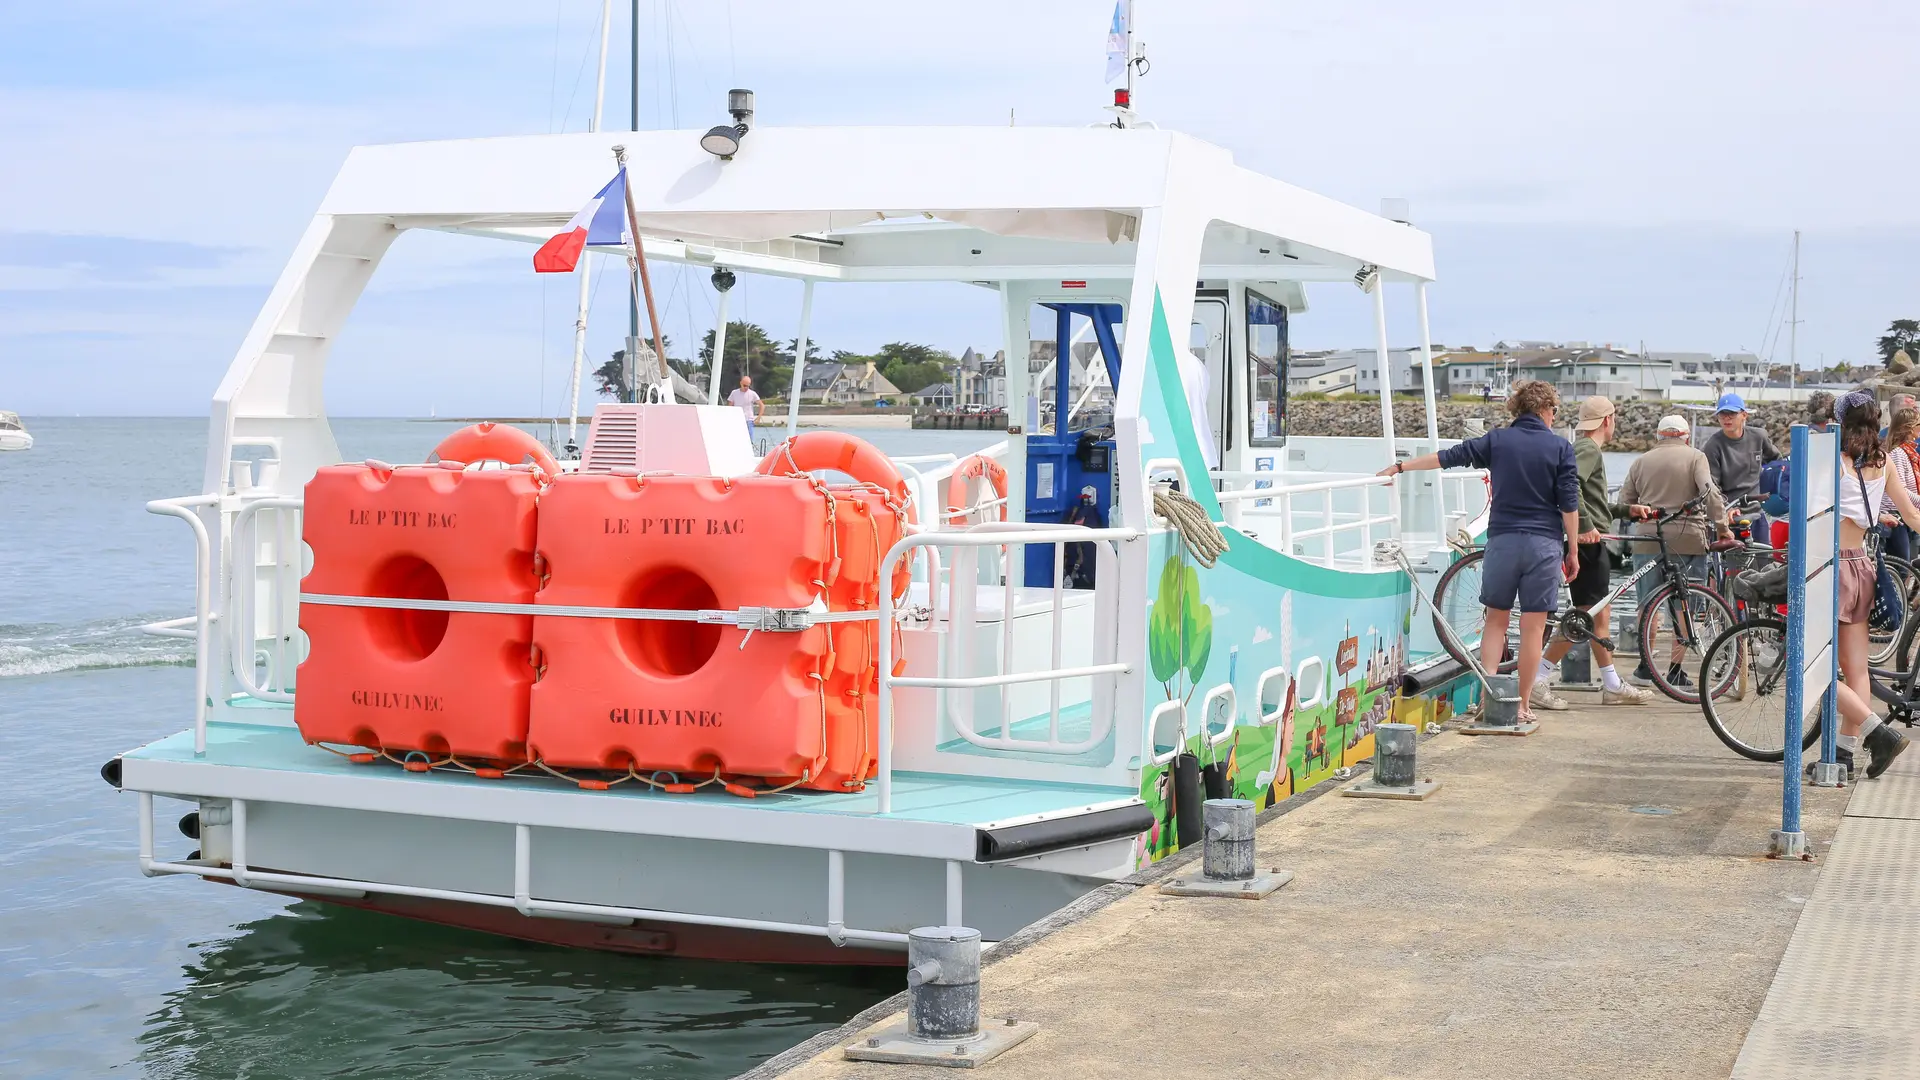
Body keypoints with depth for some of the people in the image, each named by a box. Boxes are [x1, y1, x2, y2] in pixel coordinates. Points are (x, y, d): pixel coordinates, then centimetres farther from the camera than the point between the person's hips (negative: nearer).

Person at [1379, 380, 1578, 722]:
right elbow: (1569, 504, -3)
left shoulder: (1497, 440, 4)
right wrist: (1573, 550, 4)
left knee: (1496, 620, 13)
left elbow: (1448, 456, 8)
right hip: (1544, 543, -2)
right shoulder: (1560, 447, 0)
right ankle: (1523, 705, 6)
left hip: (1502, 540, 2)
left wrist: (1400, 466, 19)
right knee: (1533, 628, 3)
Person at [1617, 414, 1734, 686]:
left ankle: (1646, 666, 17)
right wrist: (1721, 526, -8)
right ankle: (1675, 671, 2)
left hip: (1647, 540, 3)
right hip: (1687, 541, -3)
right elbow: (1710, 493, -11)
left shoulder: (1641, 461, 12)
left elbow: (1625, 500, 13)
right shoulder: (1695, 457, 2)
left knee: (1647, 606, 14)